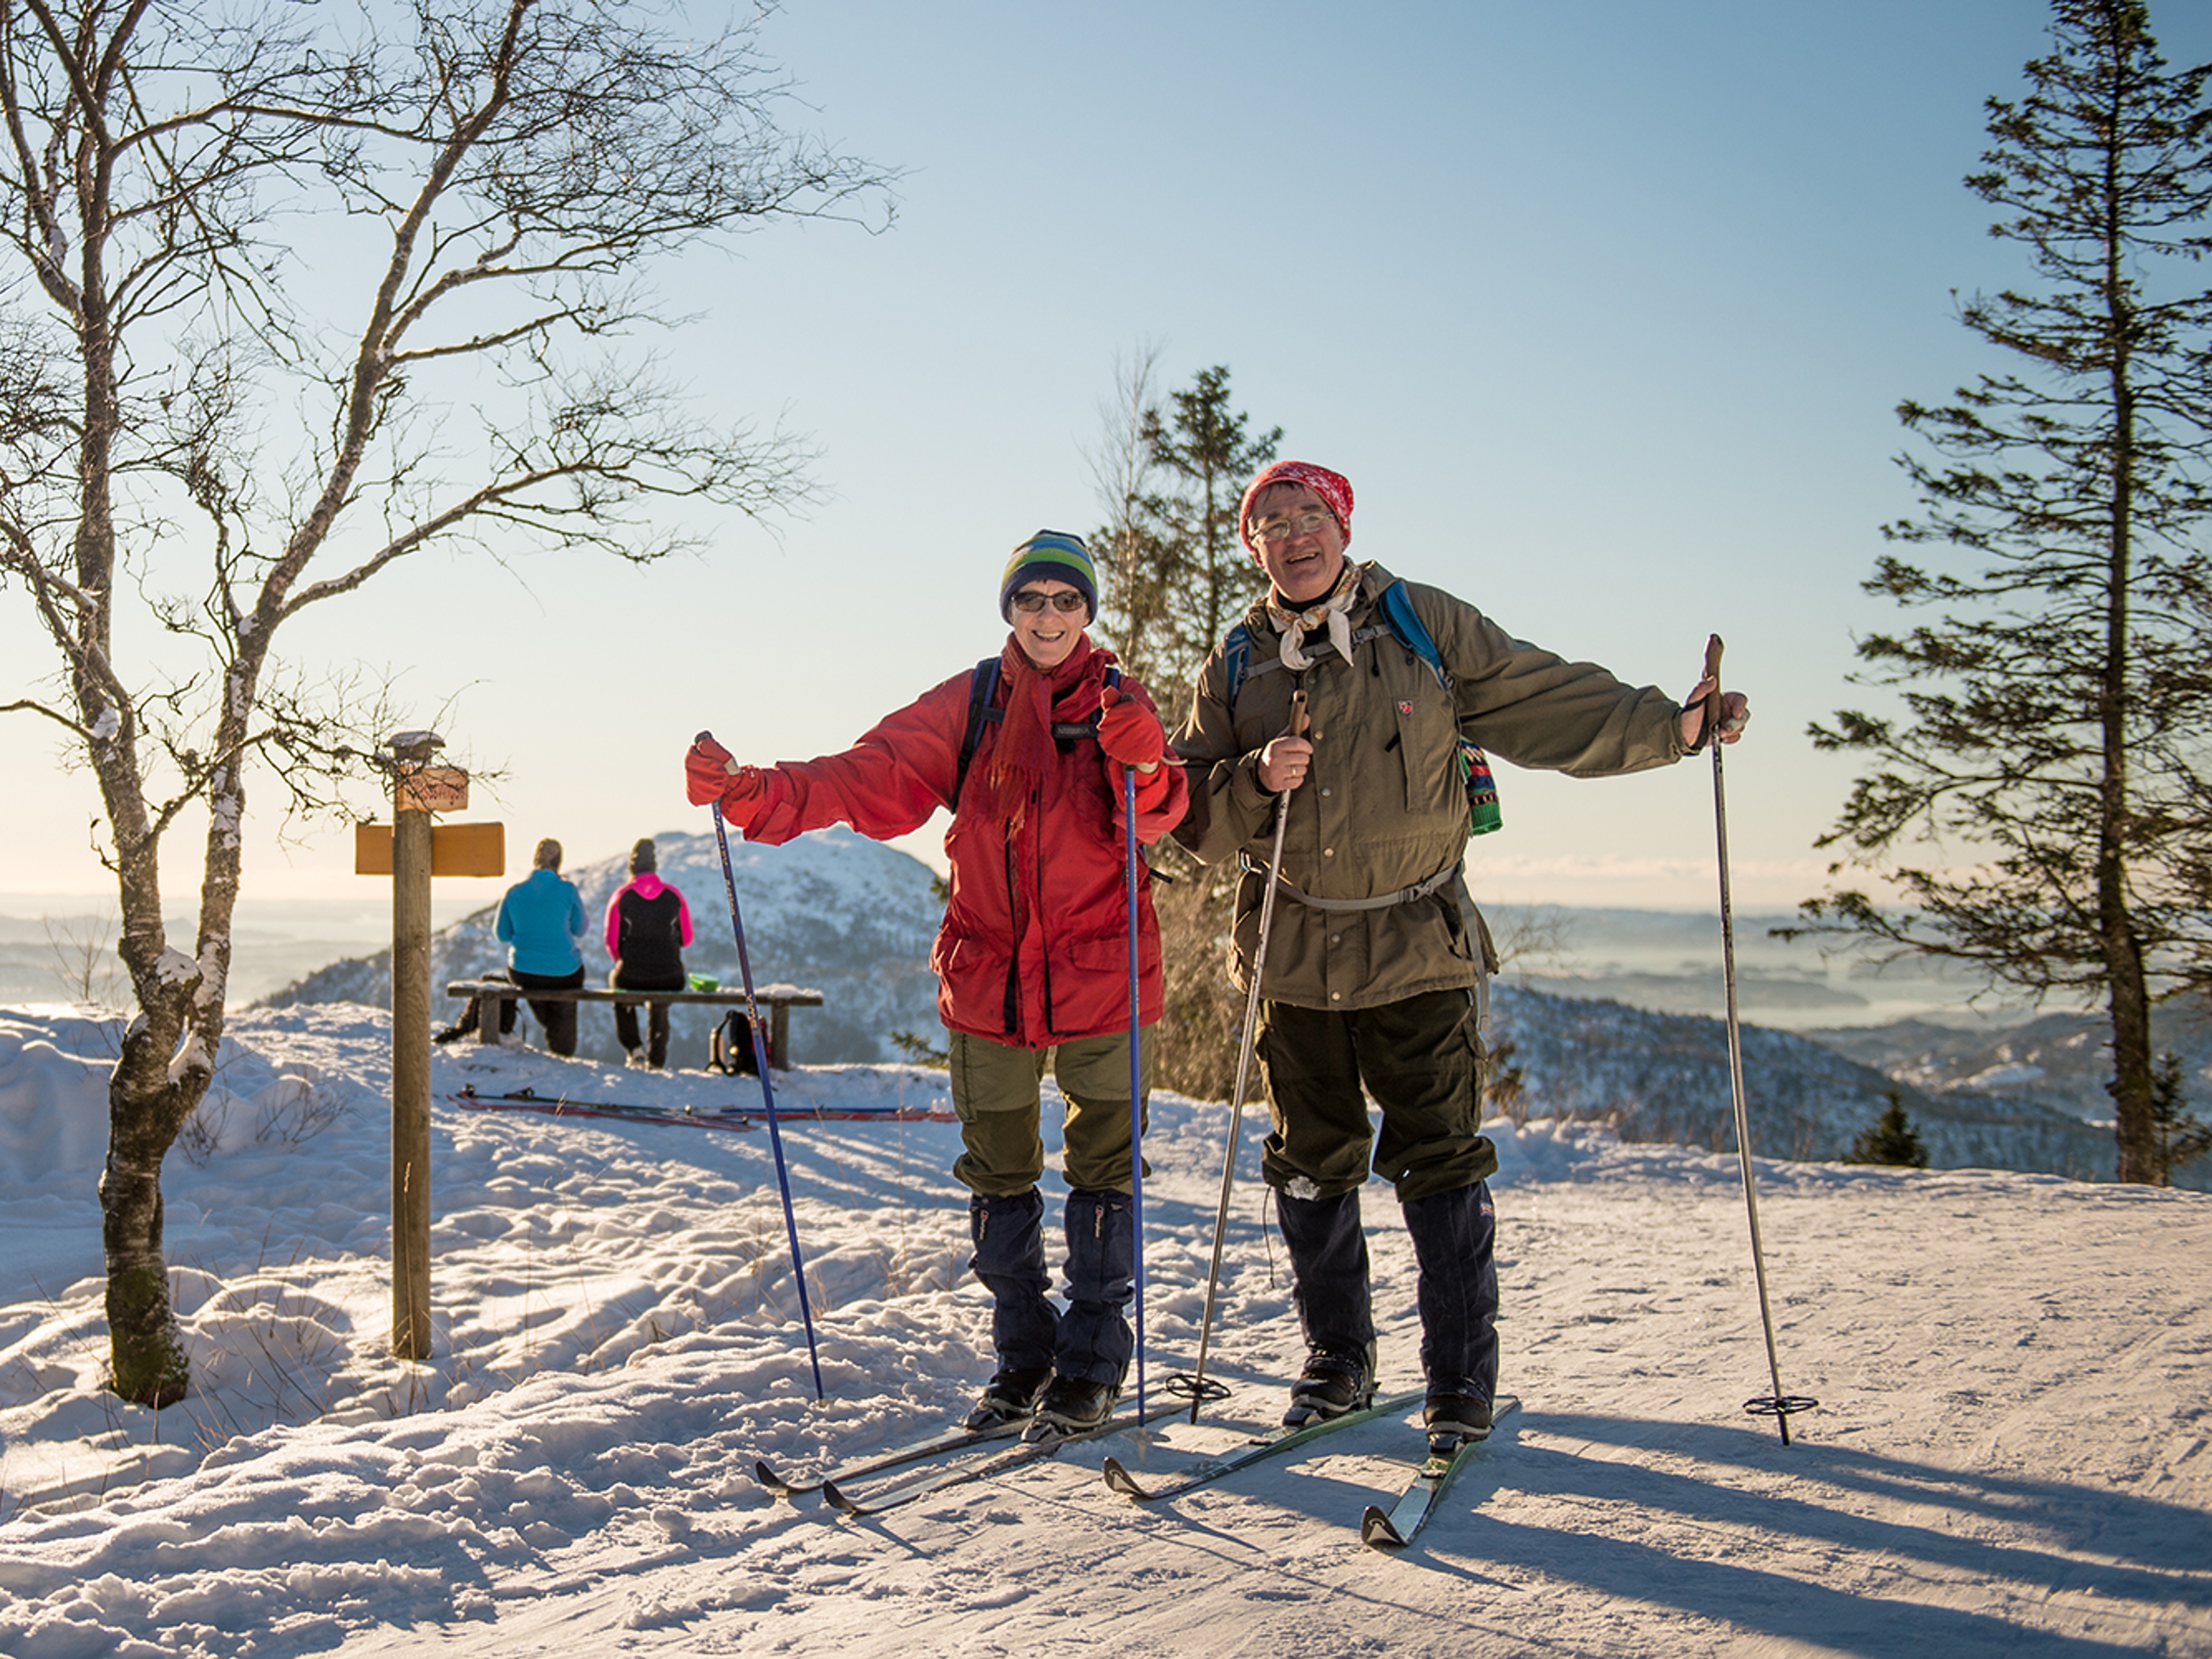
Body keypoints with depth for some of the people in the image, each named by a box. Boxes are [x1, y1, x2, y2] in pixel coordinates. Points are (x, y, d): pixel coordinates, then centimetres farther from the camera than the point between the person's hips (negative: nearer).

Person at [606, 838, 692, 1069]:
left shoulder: (622, 896, -6)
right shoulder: (673, 895, -3)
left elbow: (612, 941, -1)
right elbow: (686, 938, 5)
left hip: (631, 978, -1)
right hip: (670, 978, 2)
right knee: (659, 1011, 34)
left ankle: (633, 1049, 24)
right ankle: (656, 1063, 39)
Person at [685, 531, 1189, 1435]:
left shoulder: (1120, 704, -2)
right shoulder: (969, 702, 2)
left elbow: (1155, 820, -18)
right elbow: (870, 776, -7)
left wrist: (1143, 768, -40)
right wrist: (755, 793, -21)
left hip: (1101, 976, -2)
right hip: (990, 977, 2)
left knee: (1102, 1166, 5)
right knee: (997, 1175, 10)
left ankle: (1091, 1366, 20)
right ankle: (1022, 1355, 27)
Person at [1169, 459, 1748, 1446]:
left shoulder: (1426, 627, 2)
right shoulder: (1235, 669, 6)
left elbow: (1548, 705, 1)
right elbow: (1194, 817, 3)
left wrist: (1668, 726, -7)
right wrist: (1255, 783, -16)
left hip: (1418, 952, -2)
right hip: (1295, 954, 2)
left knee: (1440, 1162, -1)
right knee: (1313, 1167, 10)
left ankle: (1462, 1377, 12)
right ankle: (1338, 1361, 27)